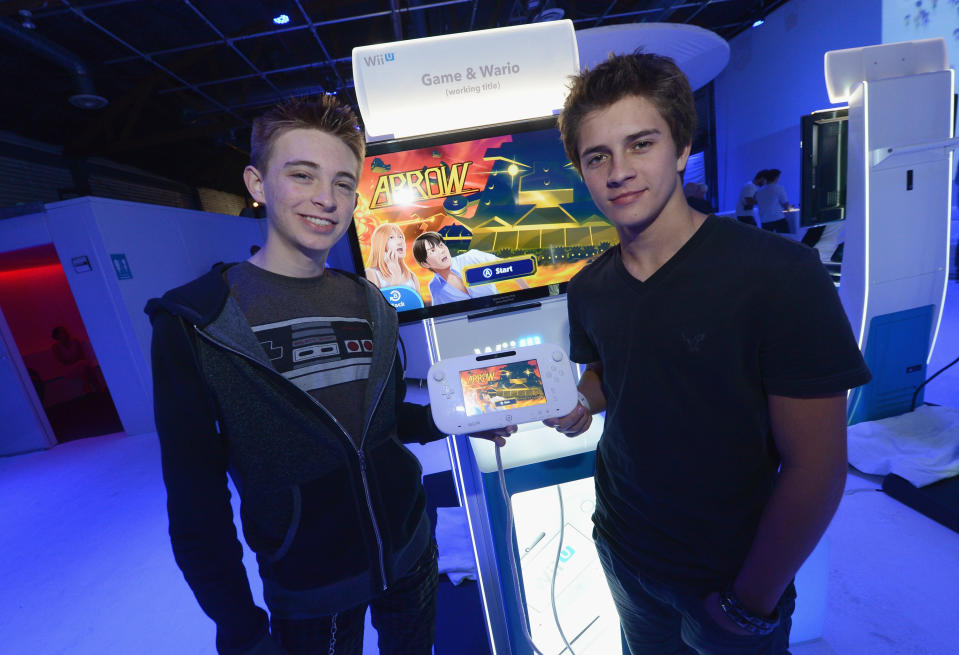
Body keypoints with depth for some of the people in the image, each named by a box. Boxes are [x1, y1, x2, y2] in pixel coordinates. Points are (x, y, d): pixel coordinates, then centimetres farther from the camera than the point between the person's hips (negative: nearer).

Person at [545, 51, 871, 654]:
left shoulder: (782, 276, -23)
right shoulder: (588, 290, -9)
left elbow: (815, 467, -19)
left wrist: (753, 600, -12)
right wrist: (580, 403, -12)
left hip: (731, 576, -4)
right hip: (623, 550, 5)